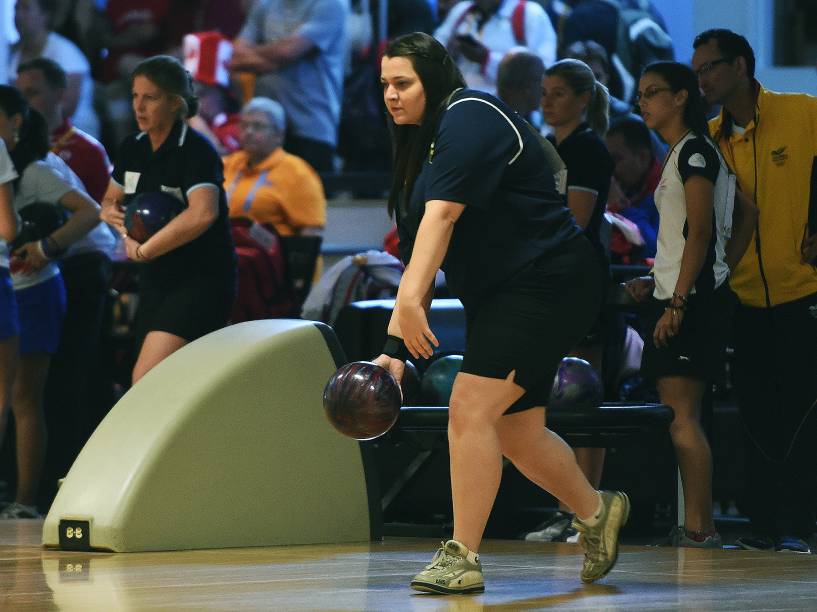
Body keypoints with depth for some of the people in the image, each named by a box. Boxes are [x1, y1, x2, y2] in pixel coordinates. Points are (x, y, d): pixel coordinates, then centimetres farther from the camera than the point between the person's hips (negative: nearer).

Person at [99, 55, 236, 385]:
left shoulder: (197, 151, -17)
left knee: (146, 382, -23)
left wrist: (142, 251, -24)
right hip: (156, 282, 9)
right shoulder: (132, 149, 7)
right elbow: (110, 200, 24)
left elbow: (202, 214, -34)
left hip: (201, 281, -8)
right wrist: (112, 213, -3)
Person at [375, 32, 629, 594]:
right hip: (499, 297, 10)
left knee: (471, 410, -17)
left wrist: (410, 300, -38)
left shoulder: (470, 117, -13)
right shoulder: (421, 147, 15)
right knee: (516, 433, 13)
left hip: (546, 283, -10)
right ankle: (597, 512, 34)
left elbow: (442, 213, -27)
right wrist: (396, 349, 5)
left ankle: (462, 558, -12)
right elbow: (419, 254, 13)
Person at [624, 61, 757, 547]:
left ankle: (701, 527, -15)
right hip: (674, 298, 10)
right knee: (679, 419, 6)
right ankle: (695, 525, 6)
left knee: (681, 418, -13)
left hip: (693, 301, -10)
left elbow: (700, 233, -16)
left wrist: (678, 302, -21)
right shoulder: (679, 155, 20)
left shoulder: (695, 151, -8)